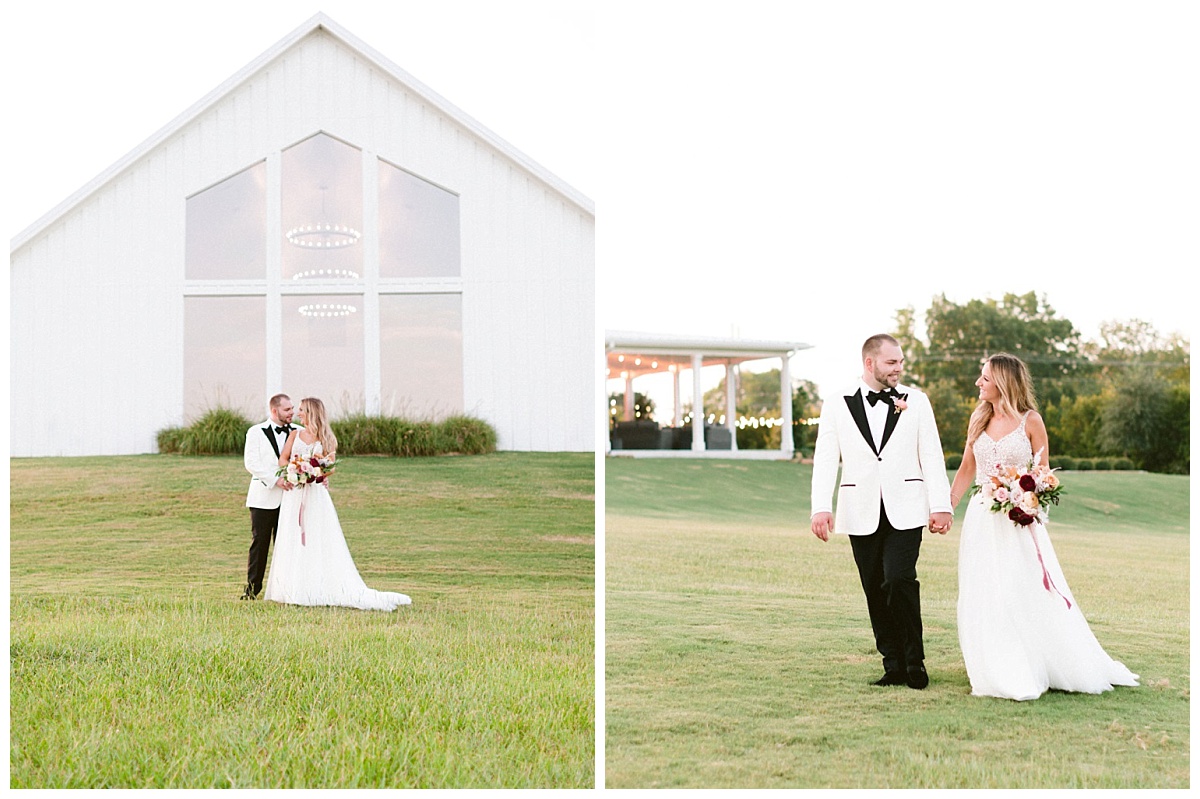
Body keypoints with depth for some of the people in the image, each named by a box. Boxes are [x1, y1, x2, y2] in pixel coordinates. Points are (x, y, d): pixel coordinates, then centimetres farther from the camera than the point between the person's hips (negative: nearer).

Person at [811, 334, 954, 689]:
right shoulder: (837, 406, 5)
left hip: (905, 510, -1)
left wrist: (941, 506, -4)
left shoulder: (916, 401, 7)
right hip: (862, 514, 2)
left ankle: (914, 663, -2)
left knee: (900, 580, -15)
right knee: (876, 591, 5)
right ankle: (893, 666, 15)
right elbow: (825, 460, 0)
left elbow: (931, 456, 4)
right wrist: (821, 508, -11)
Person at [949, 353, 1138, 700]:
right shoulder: (978, 420, 7)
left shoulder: (1030, 421, -5)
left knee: (1032, 594, -4)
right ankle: (1002, 676, 12)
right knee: (984, 600, 2)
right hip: (982, 519, 4)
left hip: (1019, 520, -4)